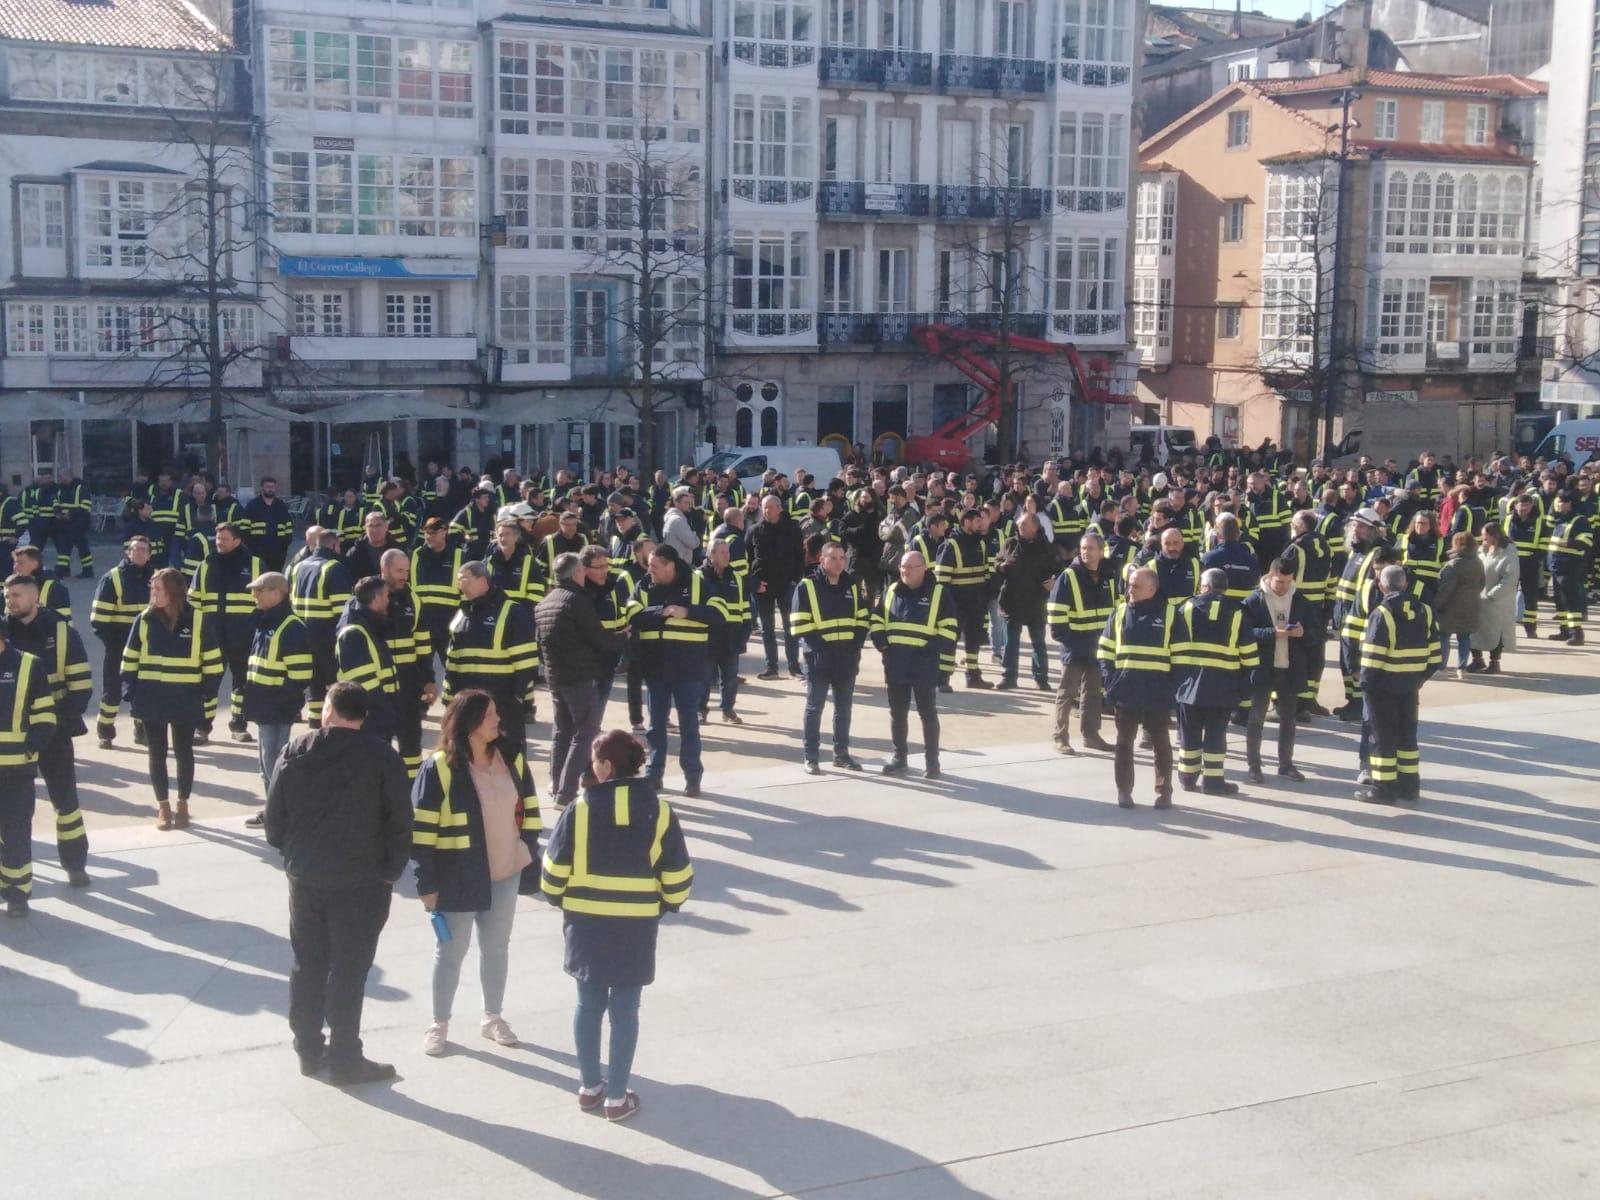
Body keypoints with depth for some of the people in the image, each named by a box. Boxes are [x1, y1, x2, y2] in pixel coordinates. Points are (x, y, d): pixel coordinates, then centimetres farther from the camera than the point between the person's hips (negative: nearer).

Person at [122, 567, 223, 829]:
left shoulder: (198, 620, -7)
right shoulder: (144, 619, 0)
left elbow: (212, 662, -2)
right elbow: (130, 660, 5)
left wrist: (209, 694, -5)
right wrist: (130, 691, -2)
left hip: (186, 699, -2)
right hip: (151, 698, 2)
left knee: (183, 751, 10)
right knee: (156, 752, 8)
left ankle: (183, 804, 23)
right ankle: (163, 806, 19)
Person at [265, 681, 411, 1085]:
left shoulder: (295, 752, -1)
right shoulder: (382, 758, -10)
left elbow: (274, 817, 4)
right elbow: (400, 823, -8)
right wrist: (390, 870, 5)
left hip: (305, 876, 3)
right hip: (361, 881, -3)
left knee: (308, 965, 15)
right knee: (349, 970, 2)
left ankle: (308, 1050, 25)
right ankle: (345, 1060, 7)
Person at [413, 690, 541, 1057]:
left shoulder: (512, 759, 0)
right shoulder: (439, 768, -15)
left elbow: (528, 814, 9)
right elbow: (423, 830, -13)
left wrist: (530, 861, 7)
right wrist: (427, 883, -12)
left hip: (505, 875, 5)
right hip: (458, 878, -4)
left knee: (497, 947, 17)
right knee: (450, 951, 9)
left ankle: (492, 1018, 33)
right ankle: (439, 1025, 24)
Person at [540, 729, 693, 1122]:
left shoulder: (580, 810, -10)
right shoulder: (659, 812, -7)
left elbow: (554, 871, -5)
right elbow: (678, 877, -3)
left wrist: (563, 902, 14)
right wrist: (663, 907, 15)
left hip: (585, 924, 0)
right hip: (637, 928, 0)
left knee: (589, 1005, 14)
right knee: (625, 1010, 7)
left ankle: (590, 1086, 24)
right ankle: (617, 1097, 11)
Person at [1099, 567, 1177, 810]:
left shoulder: (1168, 614, -1)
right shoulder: (1120, 612, 6)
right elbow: (1106, 649, 9)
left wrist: (1174, 684, -5)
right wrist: (1109, 680, -1)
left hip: (1157, 692, -2)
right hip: (1126, 690, 2)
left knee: (1161, 742, 7)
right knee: (1124, 742, 8)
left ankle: (1164, 791, 16)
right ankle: (1124, 791, 16)